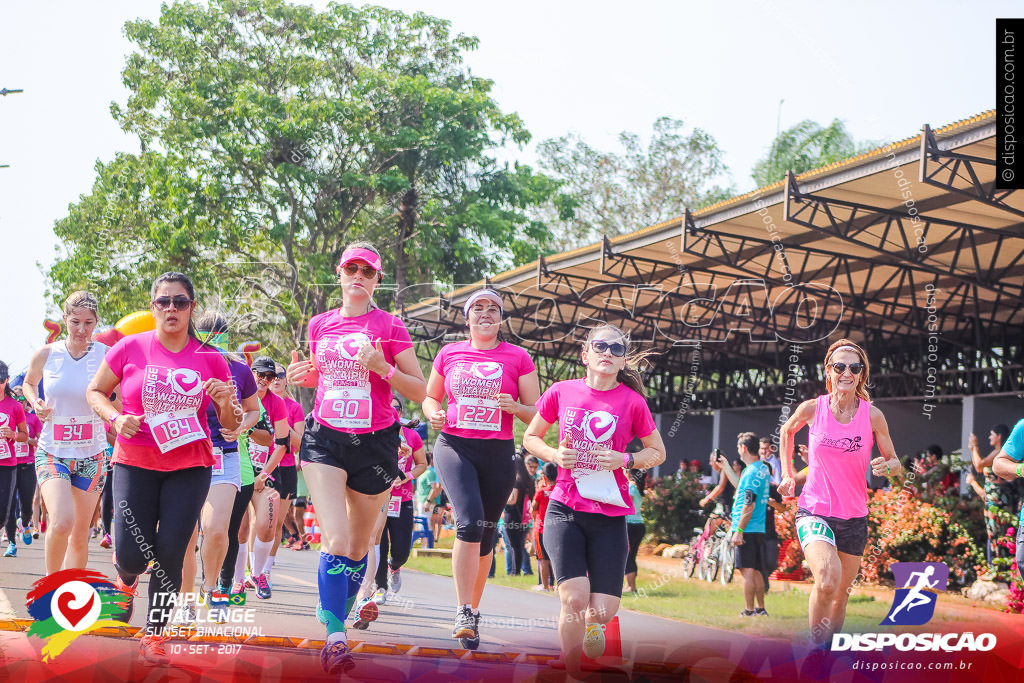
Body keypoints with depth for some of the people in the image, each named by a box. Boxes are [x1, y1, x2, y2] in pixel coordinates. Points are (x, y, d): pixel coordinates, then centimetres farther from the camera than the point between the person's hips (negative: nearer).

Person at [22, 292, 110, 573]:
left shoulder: (106, 355, -7)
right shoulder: (46, 354, -2)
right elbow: (29, 383, 18)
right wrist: (35, 403, -2)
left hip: (92, 455, 1)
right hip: (52, 452, -1)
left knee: (80, 534, 8)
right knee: (62, 522, -21)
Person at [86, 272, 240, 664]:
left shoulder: (210, 359, 0)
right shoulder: (131, 348, -3)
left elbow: (231, 426, 7)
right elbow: (95, 391, 9)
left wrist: (227, 403, -16)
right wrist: (115, 418, -10)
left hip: (190, 467, 1)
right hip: (135, 463, -1)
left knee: (169, 554, -5)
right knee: (132, 553, -8)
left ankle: (154, 635, 12)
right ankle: (126, 578, 30)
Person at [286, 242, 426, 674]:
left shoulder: (389, 327, -2)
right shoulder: (320, 325, 8)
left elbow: (420, 391, -3)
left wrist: (383, 368, -19)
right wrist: (303, 376, 2)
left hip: (374, 443, -1)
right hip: (324, 439, 1)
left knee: (358, 546, 11)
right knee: (336, 539, -15)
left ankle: (337, 613, 33)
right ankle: (335, 637, -12)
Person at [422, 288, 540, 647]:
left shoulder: (518, 358, 5)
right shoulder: (449, 354, 8)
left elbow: (536, 413, 7)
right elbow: (430, 396, 20)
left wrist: (516, 407, -15)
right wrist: (433, 413, -2)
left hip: (498, 453, 1)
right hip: (454, 446, -1)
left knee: (485, 534, 8)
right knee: (470, 520, -22)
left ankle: (473, 611, 26)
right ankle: (463, 612, -17)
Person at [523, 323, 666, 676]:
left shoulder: (632, 401, -1)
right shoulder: (561, 392, 2)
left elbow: (658, 452, 10)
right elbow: (530, 437, 14)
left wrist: (625, 460, -9)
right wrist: (554, 455, -6)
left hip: (610, 517, 1)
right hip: (564, 511, 0)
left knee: (602, 611, -5)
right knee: (575, 597, -19)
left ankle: (592, 624, 34)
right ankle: (572, 672, 3)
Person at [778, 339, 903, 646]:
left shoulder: (873, 416, -5)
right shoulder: (812, 409, -6)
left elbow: (896, 464, 3)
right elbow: (786, 431, 16)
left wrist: (887, 465, -20)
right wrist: (788, 474, 12)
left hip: (854, 516, 3)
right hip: (814, 511, -2)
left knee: (841, 594, 12)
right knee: (828, 579, -28)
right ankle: (815, 644, -7)